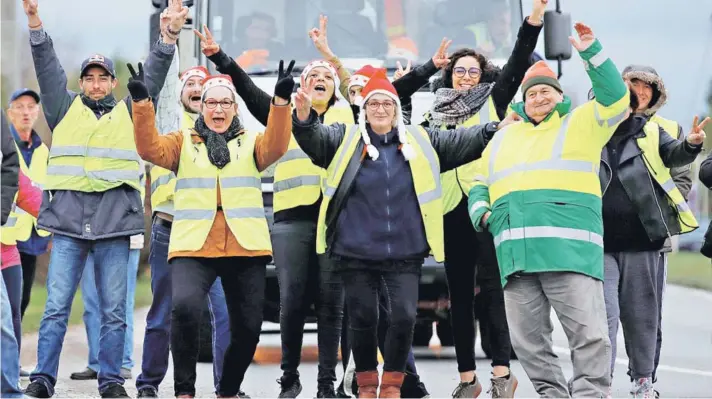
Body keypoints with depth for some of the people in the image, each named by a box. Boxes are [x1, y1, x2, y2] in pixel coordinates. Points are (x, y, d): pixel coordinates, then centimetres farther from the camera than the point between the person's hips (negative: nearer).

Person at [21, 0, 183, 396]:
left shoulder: (130, 112, 15)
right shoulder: (65, 109, 15)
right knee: (57, 305, -4)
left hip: (115, 219, 0)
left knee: (114, 308, 3)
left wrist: (170, 35, -6)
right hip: (69, 217, 0)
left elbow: (153, 77, 7)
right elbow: (49, 69, 5)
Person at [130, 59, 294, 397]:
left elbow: (276, 147, -8)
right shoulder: (184, 144, 13)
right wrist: (141, 102, -19)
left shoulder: (251, 144, 14)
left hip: (245, 249, 2)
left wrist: (281, 100, -23)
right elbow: (150, 148, -4)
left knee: (247, 327, 4)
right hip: (193, 247, -2)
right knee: (184, 307, -26)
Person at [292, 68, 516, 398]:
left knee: (405, 317, -7)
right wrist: (304, 117, -33)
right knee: (363, 320, 6)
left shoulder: (421, 141, 8)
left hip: (405, 251, 1)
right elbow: (314, 137, -12)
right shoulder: (345, 139, 3)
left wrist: (496, 131, -9)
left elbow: (463, 141, 7)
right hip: (355, 252, -1)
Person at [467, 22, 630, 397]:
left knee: (589, 334, -12)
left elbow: (616, 98, -2)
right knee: (527, 341, 3)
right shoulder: (504, 137, 27)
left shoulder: (580, 124, 14)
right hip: (517, 255, 5)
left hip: (571, 250, -4)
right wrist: (482, 213, 10)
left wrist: (591, 53, -8)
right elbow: (480, 185, 30)